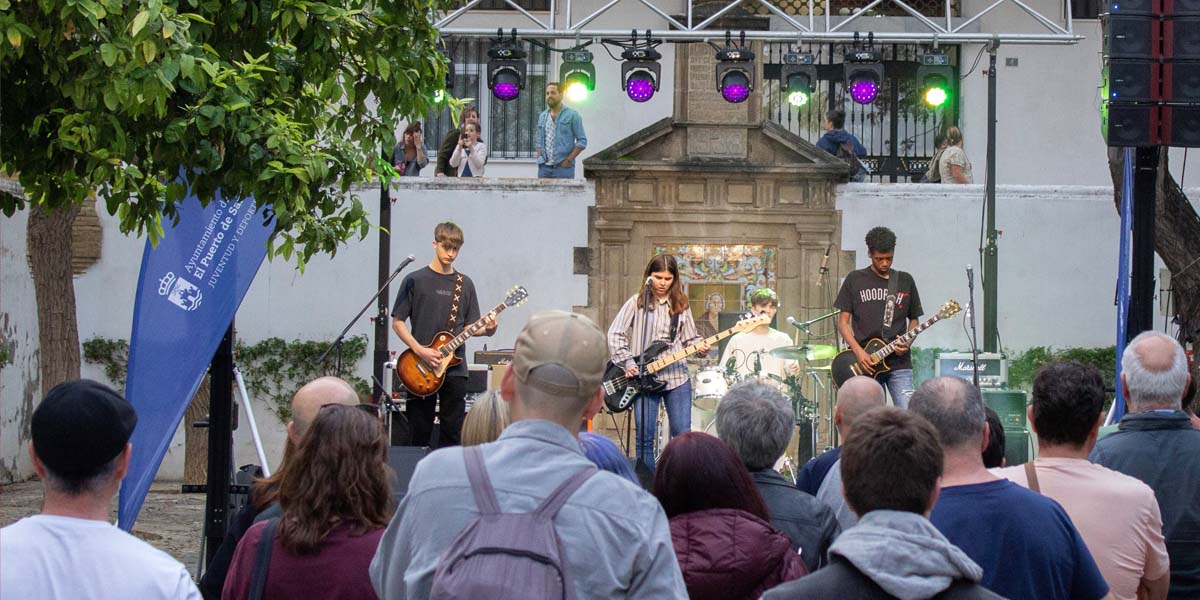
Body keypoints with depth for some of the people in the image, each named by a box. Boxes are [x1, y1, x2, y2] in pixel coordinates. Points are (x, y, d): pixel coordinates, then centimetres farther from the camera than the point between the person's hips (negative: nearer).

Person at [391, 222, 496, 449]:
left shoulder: (464, 284, 10)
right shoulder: (415, 281, 0)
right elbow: (397, 322, 0)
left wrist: (486, 329, -10)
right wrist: (420, 350, -12)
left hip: (455, 370, 3)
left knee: (452, 435, 2)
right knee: (419, 434, 1)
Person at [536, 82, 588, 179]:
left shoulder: (572, 115, -1)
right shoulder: (542, 116, 15)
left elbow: (582, 141, -4)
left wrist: (568, 160, -12)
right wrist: (540, 158, 6)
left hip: (563, 167, -5)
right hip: (544, 167, 5)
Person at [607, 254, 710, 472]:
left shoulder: (680, 305, 10)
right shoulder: (637, 302, 2)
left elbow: (689, 338, 16)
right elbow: (615, 333, -1)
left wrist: (700, 346, -6)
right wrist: (627, 363, -9)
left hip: (677, 377, 2)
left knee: (682, 435, 0)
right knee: (645, 438, 0)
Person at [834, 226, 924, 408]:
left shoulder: (905, 281, 12)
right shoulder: (855, 280, 7)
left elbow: (914, 318, 17)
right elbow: (843, 321, 5)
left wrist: (907, 341, -4)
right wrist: (858, 352, -8)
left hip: (898, 361, 1)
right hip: (865, 365, 0)